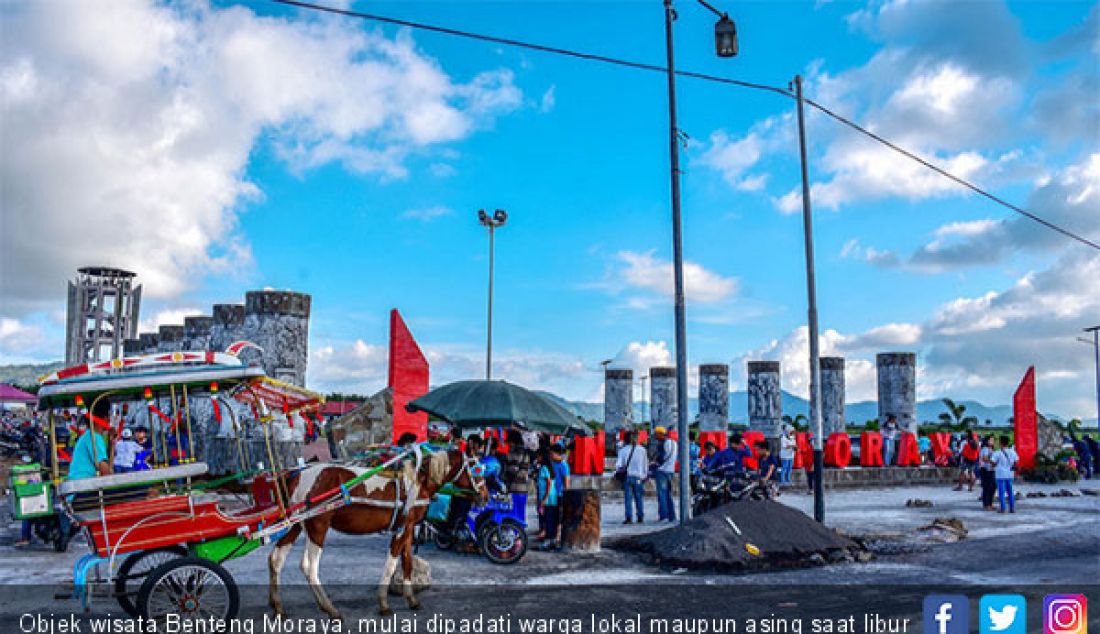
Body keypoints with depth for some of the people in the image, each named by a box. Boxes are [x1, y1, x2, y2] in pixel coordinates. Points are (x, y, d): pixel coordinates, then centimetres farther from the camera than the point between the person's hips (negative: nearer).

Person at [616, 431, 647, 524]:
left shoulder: (623, 450, -3)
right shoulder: (642, 450, 4)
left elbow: (618, 465, -6)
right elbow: (645, 465, 9)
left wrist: (618, 469, 13)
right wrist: (644, 476, 18)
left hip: (627, 476, -2)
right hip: (638, 477, 2)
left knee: (628, 498, 1)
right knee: (638, 498, 11)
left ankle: (629, 517, -5)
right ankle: (640, 517, 13)